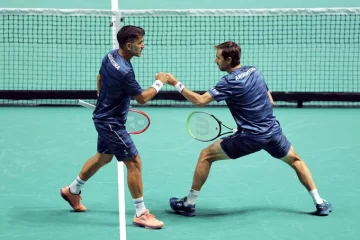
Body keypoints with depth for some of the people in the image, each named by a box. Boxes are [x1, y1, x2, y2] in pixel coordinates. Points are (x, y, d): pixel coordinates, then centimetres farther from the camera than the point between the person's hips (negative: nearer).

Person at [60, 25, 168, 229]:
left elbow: (100, 78, 15)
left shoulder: (110, 56, -3)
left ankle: (72, 191, 43)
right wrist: (159, 83, -7)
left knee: (104, 157, 27)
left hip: (105, 117, 10)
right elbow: (143, 98, -21)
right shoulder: (124, 71, -31)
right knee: (134, 162, -7)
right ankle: (141, 214, -1)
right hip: (112, 122, -10)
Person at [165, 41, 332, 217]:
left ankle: (189, 204, 12)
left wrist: (176, 84, -9)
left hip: (250, 137, -6)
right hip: (273, 131, 6)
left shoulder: (229, 82, -12)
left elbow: (200, 101, -17)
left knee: (206, 155, 8)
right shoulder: (255, 71, 8)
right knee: (296, 160, 30)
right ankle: (319, 203, 22)